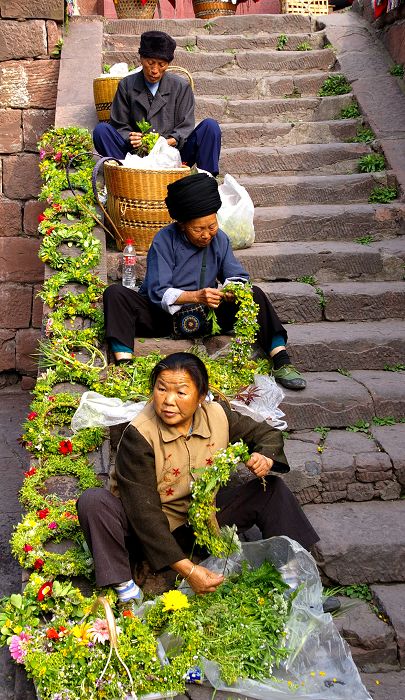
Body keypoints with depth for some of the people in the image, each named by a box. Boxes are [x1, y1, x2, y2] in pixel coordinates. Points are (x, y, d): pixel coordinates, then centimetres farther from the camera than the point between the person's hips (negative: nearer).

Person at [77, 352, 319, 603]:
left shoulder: (218, 416, -9)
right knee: (94, 501, -32)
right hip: (151, 531, -4)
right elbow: (143, 512, -28)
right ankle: (124, 585, -27)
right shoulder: (139, 436, -25)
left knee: (273, 489, -6)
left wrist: (265, 457, -17)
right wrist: (187, 569, -33)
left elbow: (267, 433, 9)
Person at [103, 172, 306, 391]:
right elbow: (158, 292, -20)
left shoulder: (219, 239, -1)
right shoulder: (164, 240, -15)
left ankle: (280, 360, -21)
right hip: (164, 315, -3)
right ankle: (124, 364, -42)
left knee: (255, 294, -14)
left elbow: (237, 276, -2)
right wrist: (195, 296, -36)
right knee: (115, 294, -27)